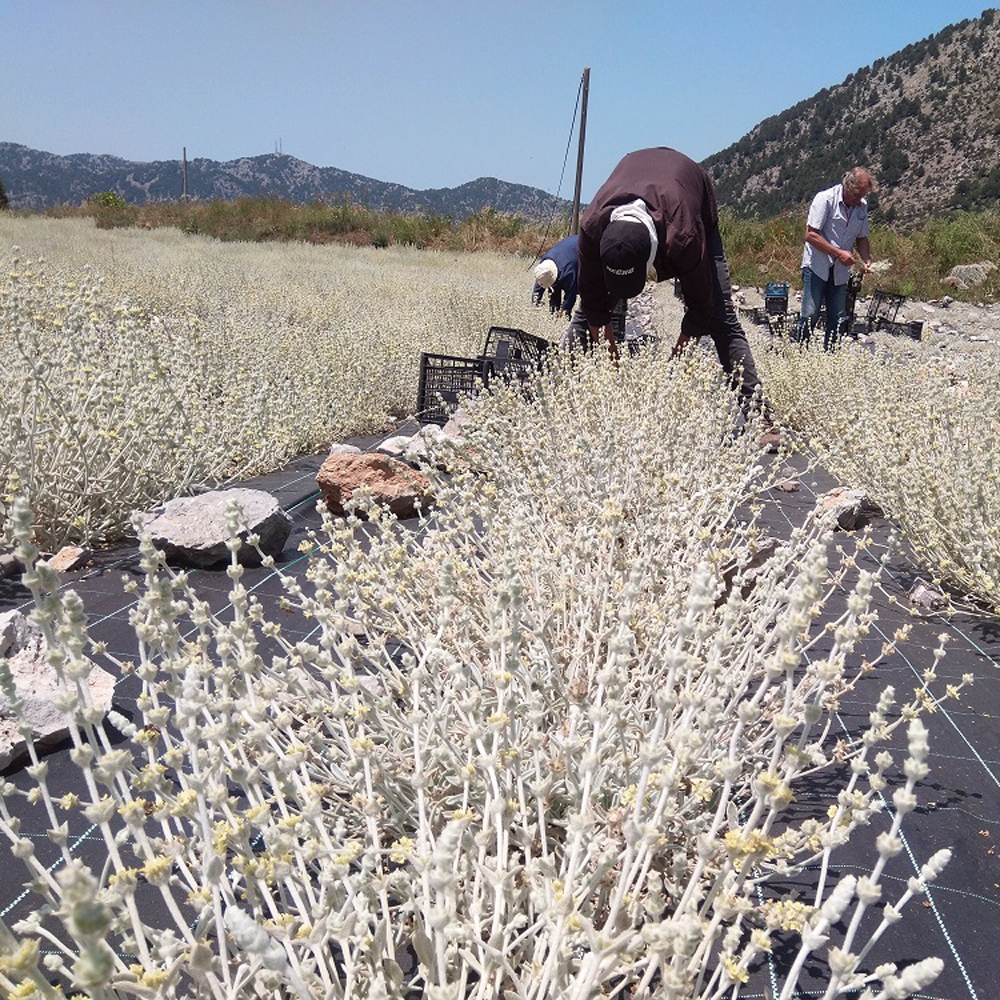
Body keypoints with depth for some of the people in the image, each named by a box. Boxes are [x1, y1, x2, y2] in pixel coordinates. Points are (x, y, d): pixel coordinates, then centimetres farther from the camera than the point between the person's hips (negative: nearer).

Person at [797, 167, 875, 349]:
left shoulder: (862, 205, 6)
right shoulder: (825, 199, -12)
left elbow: (861, 238, 16)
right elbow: (811, 235, -17)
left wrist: (867, 260, -3)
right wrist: (839, 253, -19)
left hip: (840, 271, 6)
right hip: (817, 267, -5)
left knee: (838, 319, 3)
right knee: (810, 315, -10)